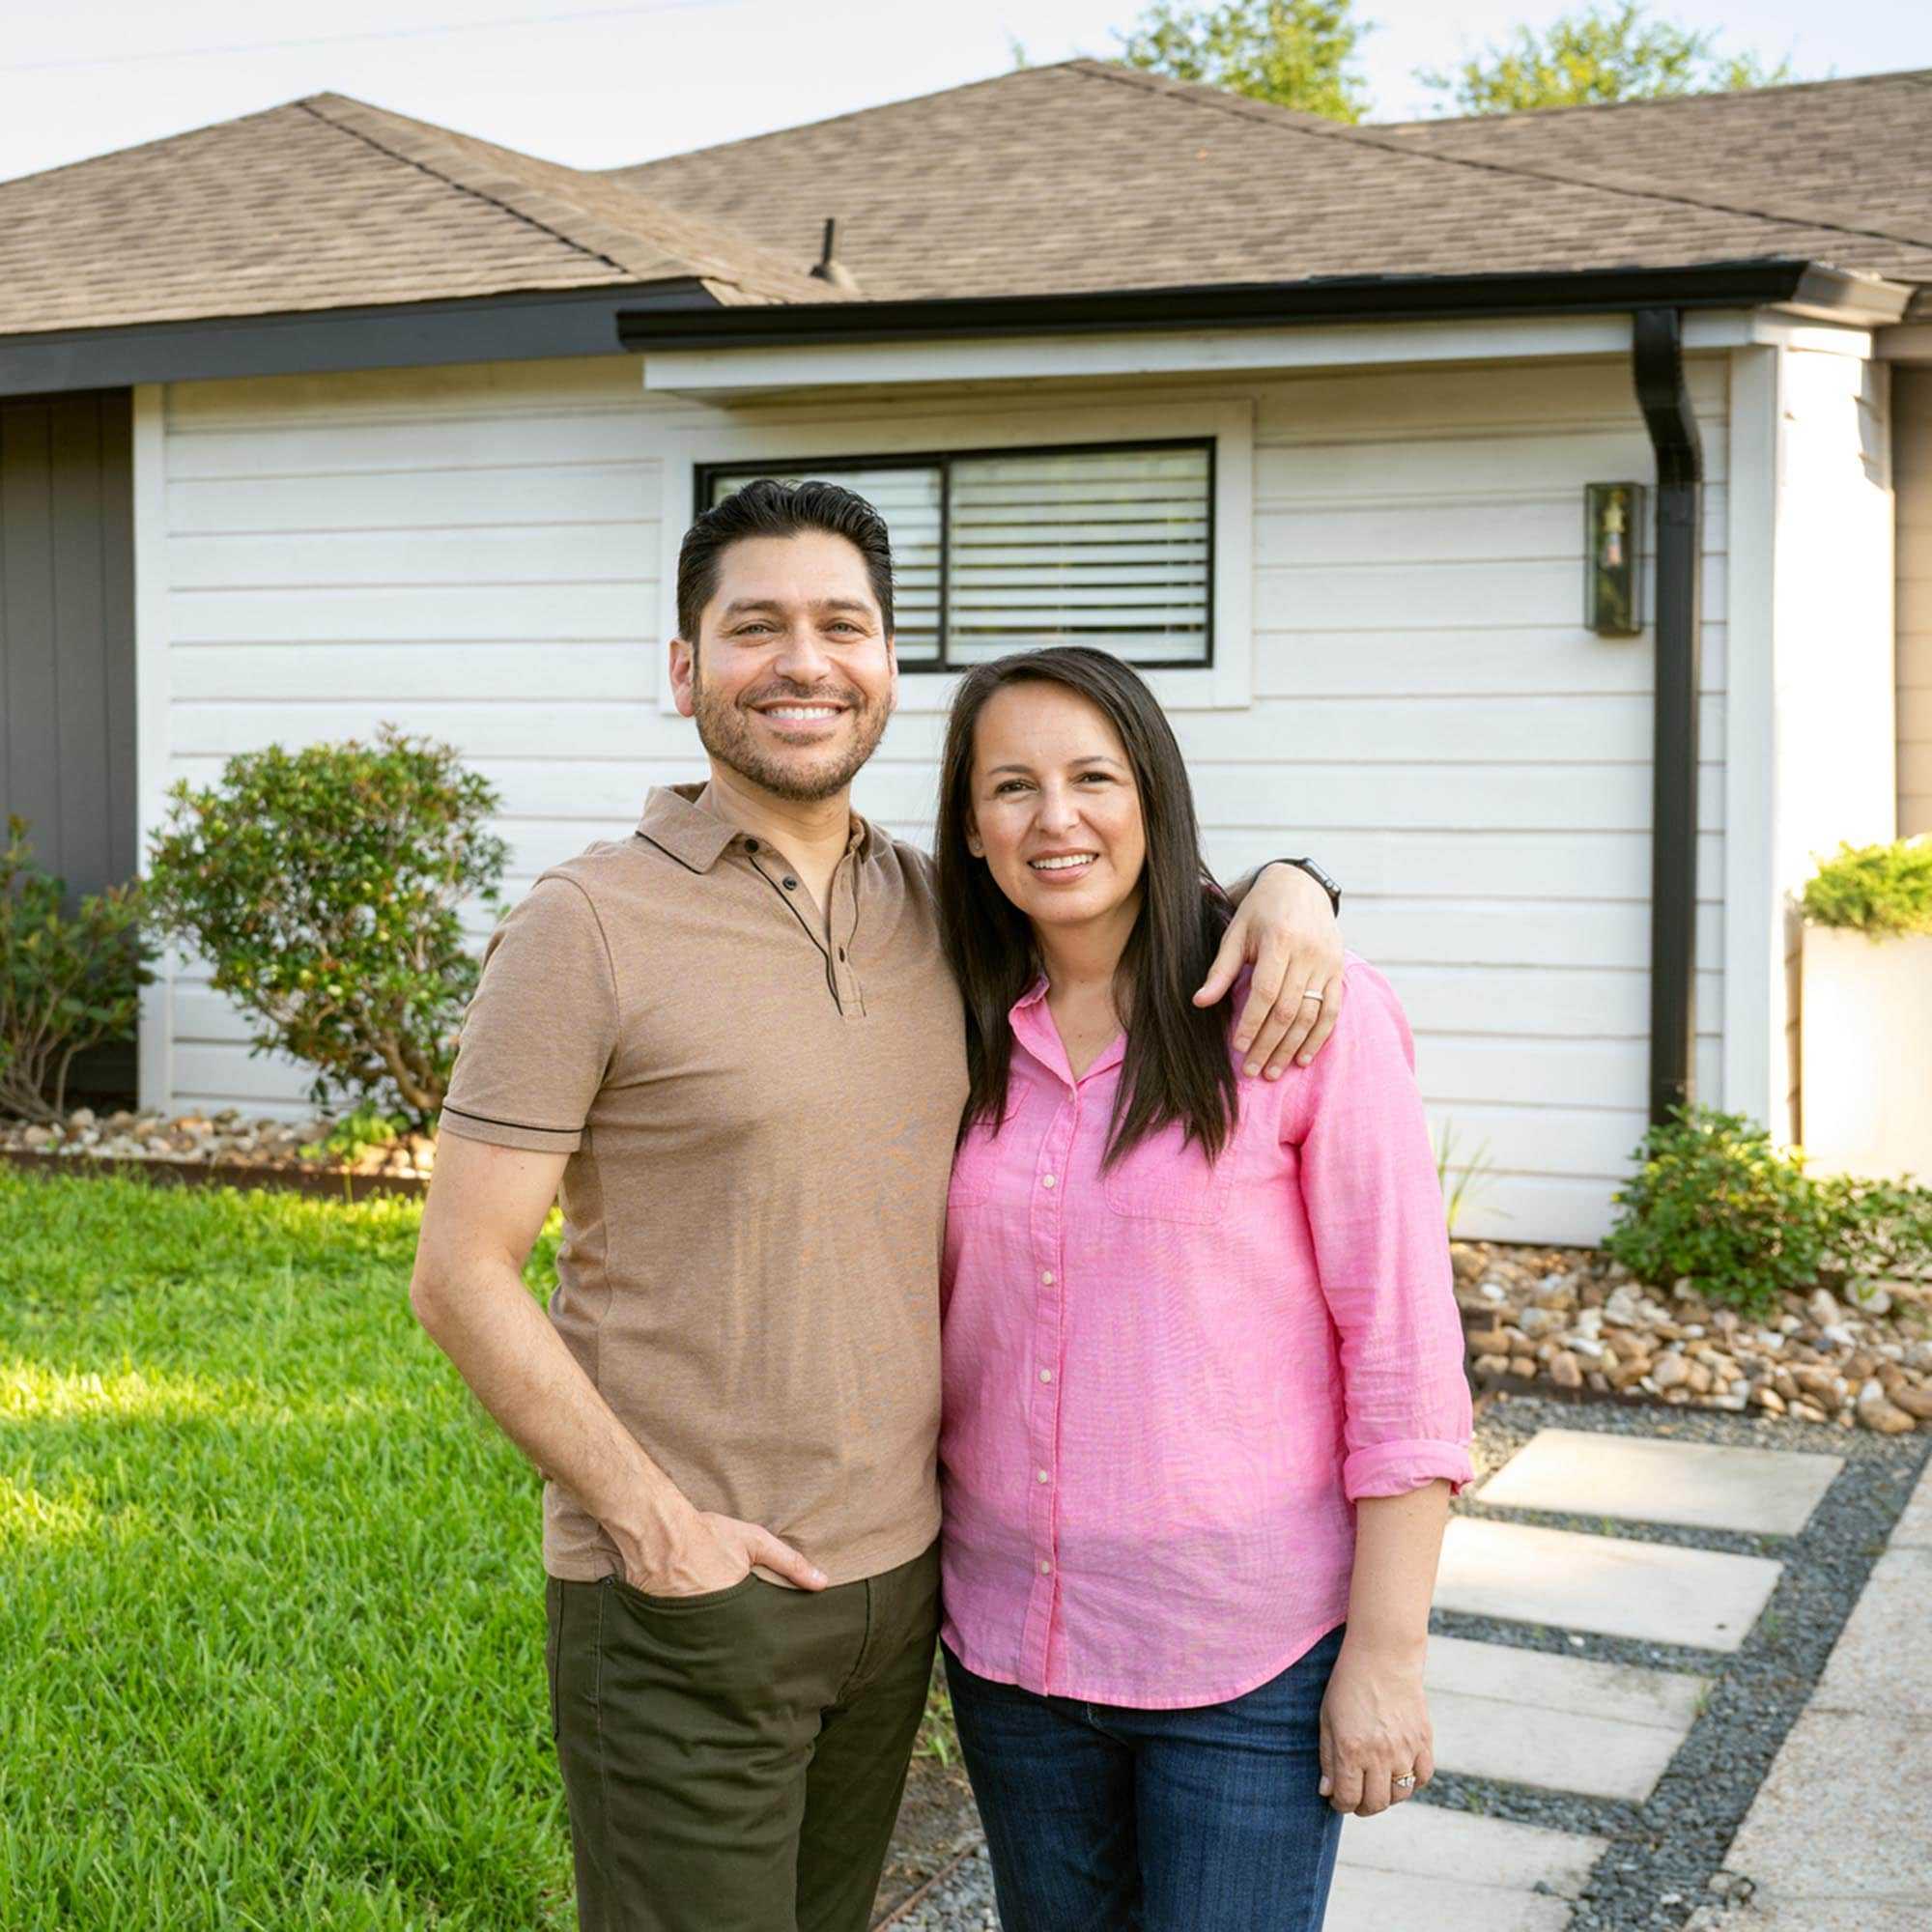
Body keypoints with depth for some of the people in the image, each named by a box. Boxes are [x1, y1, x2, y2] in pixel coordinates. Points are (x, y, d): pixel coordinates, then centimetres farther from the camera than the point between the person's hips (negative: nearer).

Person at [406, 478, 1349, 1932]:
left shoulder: (934, 908, 5)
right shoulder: (589, 927, -11)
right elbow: (461, 1279, -11)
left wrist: (1286, 887, -3)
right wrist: (655, 1524, -16)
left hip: (898, 1578, 6)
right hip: (681, 1599, -5)